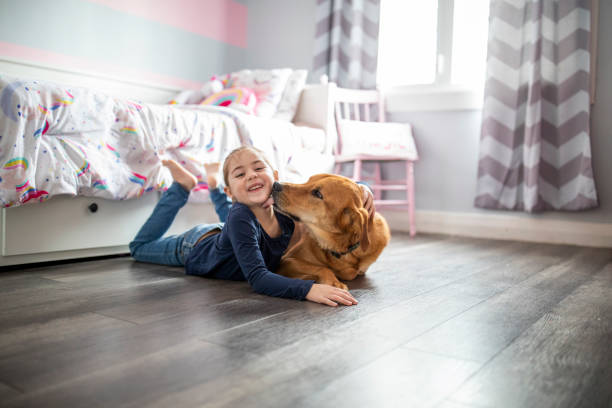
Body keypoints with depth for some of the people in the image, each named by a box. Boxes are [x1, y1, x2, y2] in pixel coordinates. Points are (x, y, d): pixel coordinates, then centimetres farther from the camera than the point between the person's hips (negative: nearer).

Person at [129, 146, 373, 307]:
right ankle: (183, 185, 23)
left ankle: (213, 185, 45)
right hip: (196, 246, -4)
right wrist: (309, 289, -65)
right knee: (140, 247, 22)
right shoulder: (241, 217, -45)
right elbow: (257, 278, -51)